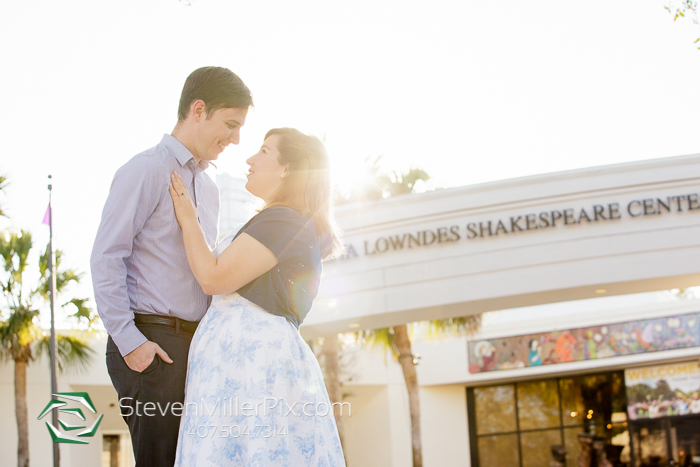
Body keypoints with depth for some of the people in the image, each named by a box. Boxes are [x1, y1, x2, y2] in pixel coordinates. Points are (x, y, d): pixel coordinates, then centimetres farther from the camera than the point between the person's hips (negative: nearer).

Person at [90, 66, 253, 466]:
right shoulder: (147, 170, -6)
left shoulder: (210, 188, 19)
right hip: (152, 342, -8)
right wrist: (129, 341, -16)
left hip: (197, 342, 8)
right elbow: (106, 258, -11)